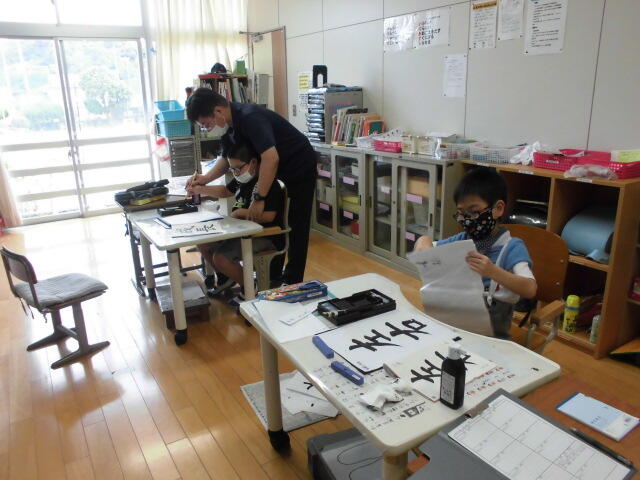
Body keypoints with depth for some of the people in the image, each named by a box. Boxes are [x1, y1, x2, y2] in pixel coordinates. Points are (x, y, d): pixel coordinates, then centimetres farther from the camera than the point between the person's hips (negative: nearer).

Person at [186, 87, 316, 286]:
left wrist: (259, 199, -37)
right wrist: (205, 179, -4)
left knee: (296, 227, -2)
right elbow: (226, 159, 12)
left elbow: (271, 159, -39)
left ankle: (292, 282, 8)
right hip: (276, 171, 9)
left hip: (300, 168, -9)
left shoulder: (250, 117, -30)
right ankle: (274, 277, 25)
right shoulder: (229, 125, -2)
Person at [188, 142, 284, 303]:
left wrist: (240, 212, -19)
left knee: (220, 257, -22)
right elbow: (225, 191, 26)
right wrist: (200, 189, 12)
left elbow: (268, 216, -30)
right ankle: (227, 278, 27)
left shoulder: (268, 183, -21)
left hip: (265, 237, -10)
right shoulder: (243, 179, 7)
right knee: (203, 244, 8)